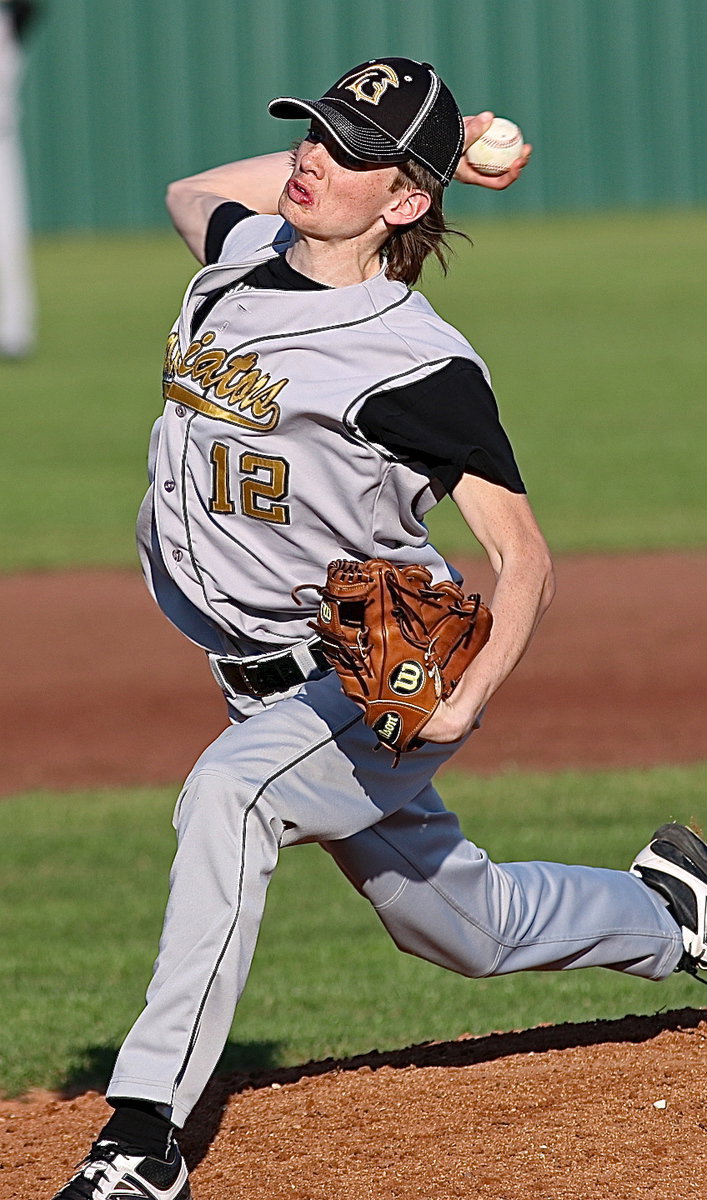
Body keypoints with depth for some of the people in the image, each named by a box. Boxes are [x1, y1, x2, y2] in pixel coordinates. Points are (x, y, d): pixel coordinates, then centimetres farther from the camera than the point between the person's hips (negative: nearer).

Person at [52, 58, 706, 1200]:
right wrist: (400, 143, 14)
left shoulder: (421, 365, -21)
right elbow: (191, 191, 27)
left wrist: (469, 698, -38)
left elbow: (525, 560, -21)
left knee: (227, 791, -36)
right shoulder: (239, 255, 1)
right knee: (471, 927, 19)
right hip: (270, 691, 8)